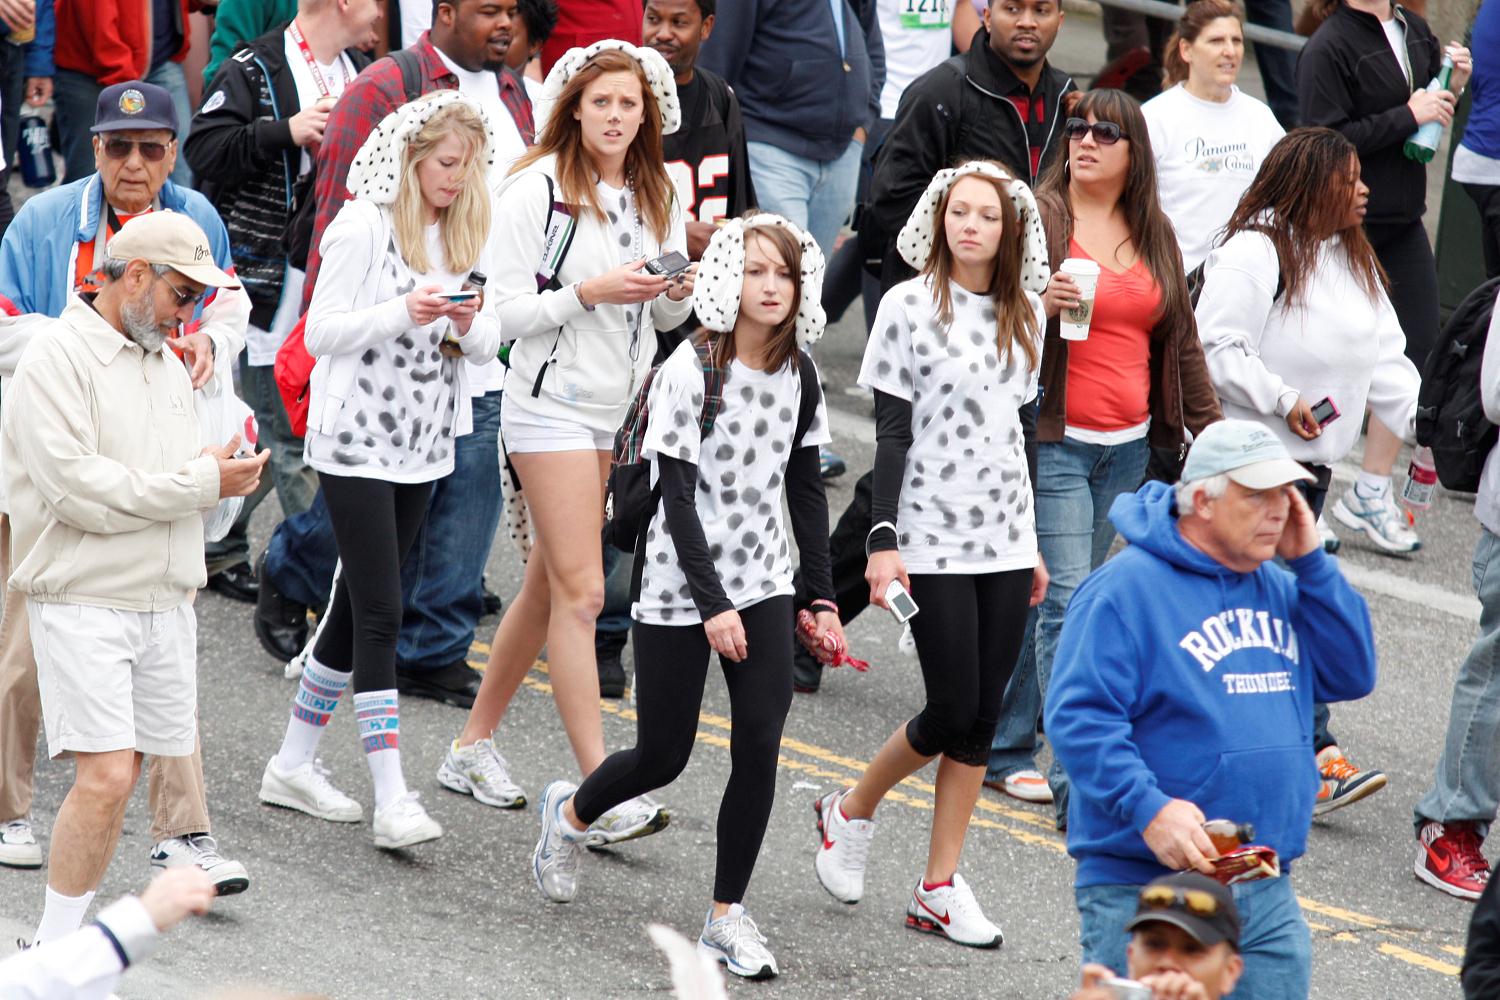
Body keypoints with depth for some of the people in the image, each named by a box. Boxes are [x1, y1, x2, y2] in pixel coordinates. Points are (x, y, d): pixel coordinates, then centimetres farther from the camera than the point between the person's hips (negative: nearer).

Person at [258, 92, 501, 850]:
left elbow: (487, 345, 10)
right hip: (356, 441, -7)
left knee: (358, 605, 13)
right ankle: (391, 800, -14)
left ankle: (294, 765, 25)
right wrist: (404, 313, -26)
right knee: (379, 614, -11)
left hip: (422, 444, 7)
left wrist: (469, 324, -14)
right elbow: (321, 332, -12)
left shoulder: (468, 233, 7)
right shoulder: (363, 226, -11)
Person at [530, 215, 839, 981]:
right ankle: (570, 813, 36)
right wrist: (712, 605, -20)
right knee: (663, 758, 4)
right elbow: (677, 495, -16)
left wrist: (823, 597, 8)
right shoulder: (691, 371, -14)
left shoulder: (798, 374, 2)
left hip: (761, 584, 4)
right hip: (680, 586, -4)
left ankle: (726, 916, 2)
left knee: (759, 747, -9)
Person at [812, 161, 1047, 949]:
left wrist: (1032, 543, 16)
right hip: (934, 543, -5)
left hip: (1005, 543, 5)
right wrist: (883, 541, -13)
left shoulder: (1022, 316, 9)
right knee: (953, 710, -7)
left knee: (983, 714, 3)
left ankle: (940, 887, 9)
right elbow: (891, 433, -7)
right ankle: (851, 812, 19)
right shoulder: (910, 306, -6)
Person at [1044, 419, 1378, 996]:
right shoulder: (1125, 588, -10)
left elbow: (1353, 676, 10)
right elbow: (1076, 716, -17)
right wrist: (1149, 808, -29)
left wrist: (1310, 562, 3)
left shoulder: (1279, 590, 15)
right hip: (1145, 888, -7)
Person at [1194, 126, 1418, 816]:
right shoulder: (1254, 253, -13)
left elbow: (1383, 362, 15)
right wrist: (1282, 401, -18)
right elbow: (1217, 348, -17)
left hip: (1313, 460, 9)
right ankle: (1319, 758, -15)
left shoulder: (1354, 262, 16)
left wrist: (1429, 424, 3)